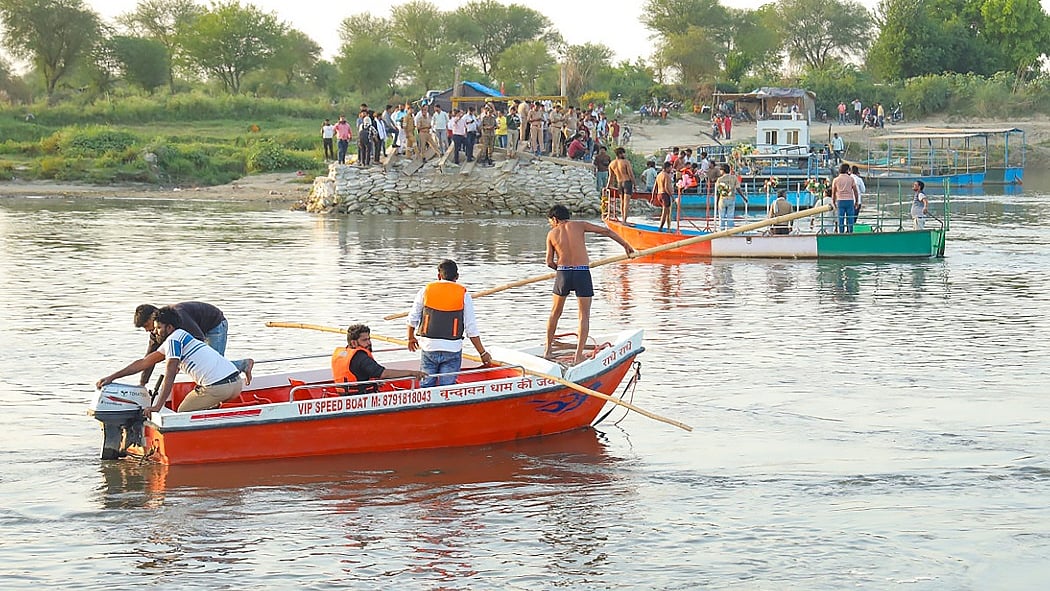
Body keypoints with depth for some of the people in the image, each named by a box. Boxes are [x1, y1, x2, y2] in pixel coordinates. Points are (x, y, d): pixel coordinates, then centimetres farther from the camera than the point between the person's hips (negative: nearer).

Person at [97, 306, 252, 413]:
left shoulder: (173, 339, -1)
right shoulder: (172, 341, 27)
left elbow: (170, 376, -10)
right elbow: (143, 363, 29)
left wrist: (157, 406, -11)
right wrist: (111, 377, 27)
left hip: (217, 387, -9)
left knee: (183, 413, 7)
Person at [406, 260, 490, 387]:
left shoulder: (426, 290, 3)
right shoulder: (463, 294, -2)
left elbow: (413, 319, 10)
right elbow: (471, 329, -3)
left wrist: (411, 338, 29)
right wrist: (483, 353, 4)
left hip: (428, 347, 1)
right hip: (452, 350, -1)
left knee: (426, 386, 8)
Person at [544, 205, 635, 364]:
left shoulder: (552, 234, 7)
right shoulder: (579, 225, 6)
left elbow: (549, 262, 6)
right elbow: (606, 231, 4)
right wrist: (625, 245, 13)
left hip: (562, 274, 1)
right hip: (582, 273, -1)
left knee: (555, 313, 19)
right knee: (584, 316, 5)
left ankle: (547, 349, 28)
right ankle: (578, 355, -3)